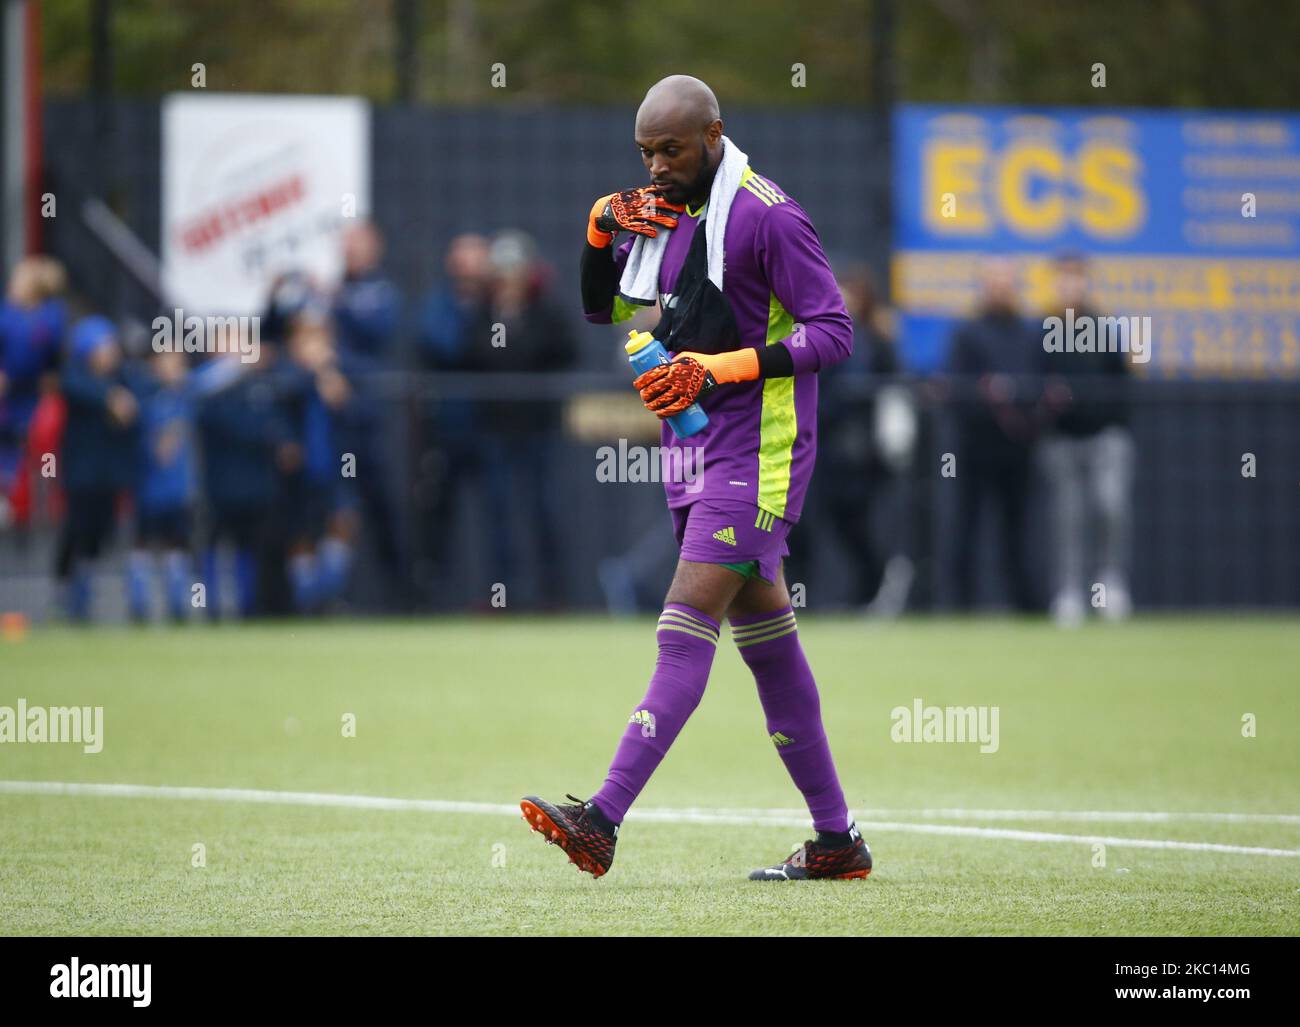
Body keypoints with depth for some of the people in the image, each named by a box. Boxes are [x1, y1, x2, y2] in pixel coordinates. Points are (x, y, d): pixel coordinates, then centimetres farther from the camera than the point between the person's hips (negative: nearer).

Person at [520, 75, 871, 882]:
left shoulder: (769, 216, -14)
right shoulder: (664, 210, 10)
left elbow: (834, 332, -16)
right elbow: (604, 309, 19)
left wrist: (722, 368, -25)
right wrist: (601, 228, 0)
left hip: (758, 453, -9)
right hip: (694, 451, 9)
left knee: (684, 634, -14)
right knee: (768, 642, 10)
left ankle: (602, 822, -19)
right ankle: (837, 840, 16)